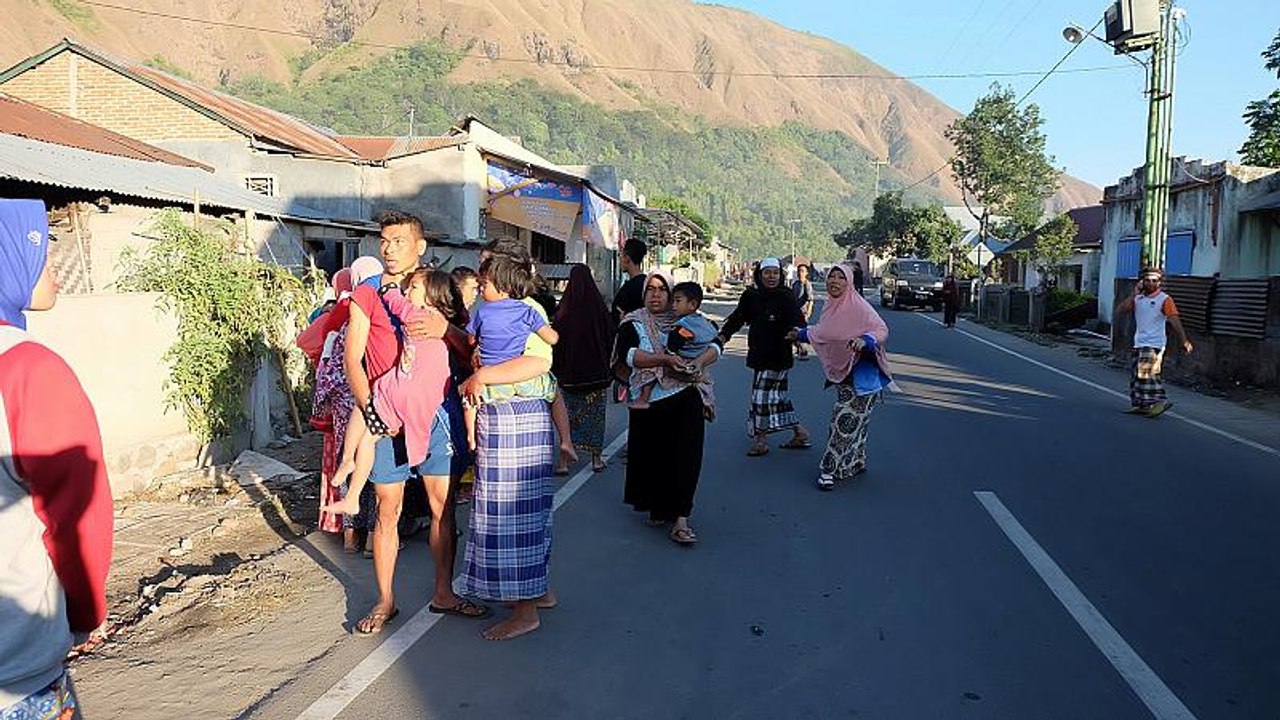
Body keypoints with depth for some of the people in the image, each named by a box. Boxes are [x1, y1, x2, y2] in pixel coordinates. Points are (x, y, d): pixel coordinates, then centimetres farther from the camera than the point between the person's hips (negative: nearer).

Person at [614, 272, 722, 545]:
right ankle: (657, 508, 29)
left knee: (686, 458, -10)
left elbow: (716, 343, 0)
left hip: (686, 400, 1)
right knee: (653, 458, 6)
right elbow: (628, 354, -14)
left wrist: (700, 361, -21)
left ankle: (681, 519, -9)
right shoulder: (633, 324, 5)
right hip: (649, 402, 0)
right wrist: (665, 360, -27)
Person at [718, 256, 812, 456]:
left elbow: (798, 320, -22)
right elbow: (737, 317, 1)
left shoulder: (786, 297, -11)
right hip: (758, 355, 6)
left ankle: (761, 439, 12)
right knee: (778, 394, 13)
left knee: (763, 395, -3)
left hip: (777, 356, -6)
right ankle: (799, 433, 27)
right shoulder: (751, 296, 5)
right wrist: (723, 335, -15)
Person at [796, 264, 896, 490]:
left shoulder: (858, 306, -16)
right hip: (841, 373, 7)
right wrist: (802, 333, 32)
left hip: (860, 374, -7)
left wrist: (864, 340, -37)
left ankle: (830, 469, 0)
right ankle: (857, 462, 31)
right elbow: (822, 332, 25)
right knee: (853, 421, 16)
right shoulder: (829, 306, 7)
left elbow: (882, 330, -20)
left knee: (845, 421, -6)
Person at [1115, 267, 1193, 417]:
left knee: (1148, 374, -14)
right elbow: (1119, 311, 1)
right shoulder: (1138, 299, 11)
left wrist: (1184, 340, -23)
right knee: (1136, 375, 8)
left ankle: (1160, 401, -8)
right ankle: (1140, 405, 15)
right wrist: (1134, 294, -5)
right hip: (1139, 344, 7)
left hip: (1154, 344, -7)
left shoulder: (1164, 299, -6)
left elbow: (1174, 320, -14)